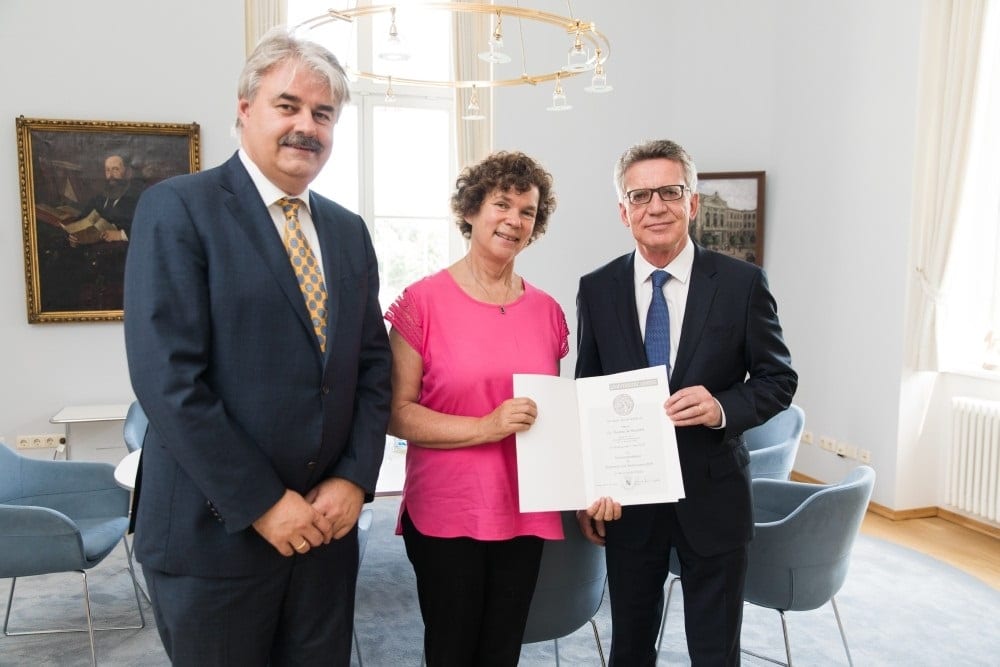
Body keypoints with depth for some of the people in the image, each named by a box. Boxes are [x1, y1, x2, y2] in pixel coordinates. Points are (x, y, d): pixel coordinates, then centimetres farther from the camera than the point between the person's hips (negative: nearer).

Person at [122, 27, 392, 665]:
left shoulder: (349, 230, 9)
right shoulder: (177, 207, -9)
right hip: (215, 530, -5)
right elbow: (167, 378, -16)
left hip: (327, 523, 5)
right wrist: (262, 503, -16)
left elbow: (373, 365, 8)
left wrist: (355, 478, -5)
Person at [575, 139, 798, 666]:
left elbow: (779, 379, 0)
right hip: (625, 497, 2)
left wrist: (722, 408, -21)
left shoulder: (742, 283, -7)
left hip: (712, 496, -1)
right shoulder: (596, 289, -2)